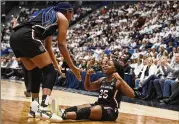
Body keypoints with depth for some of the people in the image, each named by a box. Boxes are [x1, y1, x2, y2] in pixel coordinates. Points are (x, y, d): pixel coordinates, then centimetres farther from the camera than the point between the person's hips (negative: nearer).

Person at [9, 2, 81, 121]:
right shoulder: (62, 18, 15)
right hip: (27, 37, -8)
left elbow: (47, 46, 40)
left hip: (14, 37, 8)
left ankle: (34, 108, 21)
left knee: (36, 73, 22)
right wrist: (73, 67, 11)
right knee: (50, 71, -1)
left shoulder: (48, 15, 37)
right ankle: (43, 108, -18)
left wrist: (56, 64, 44)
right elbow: (61, 44, 7)